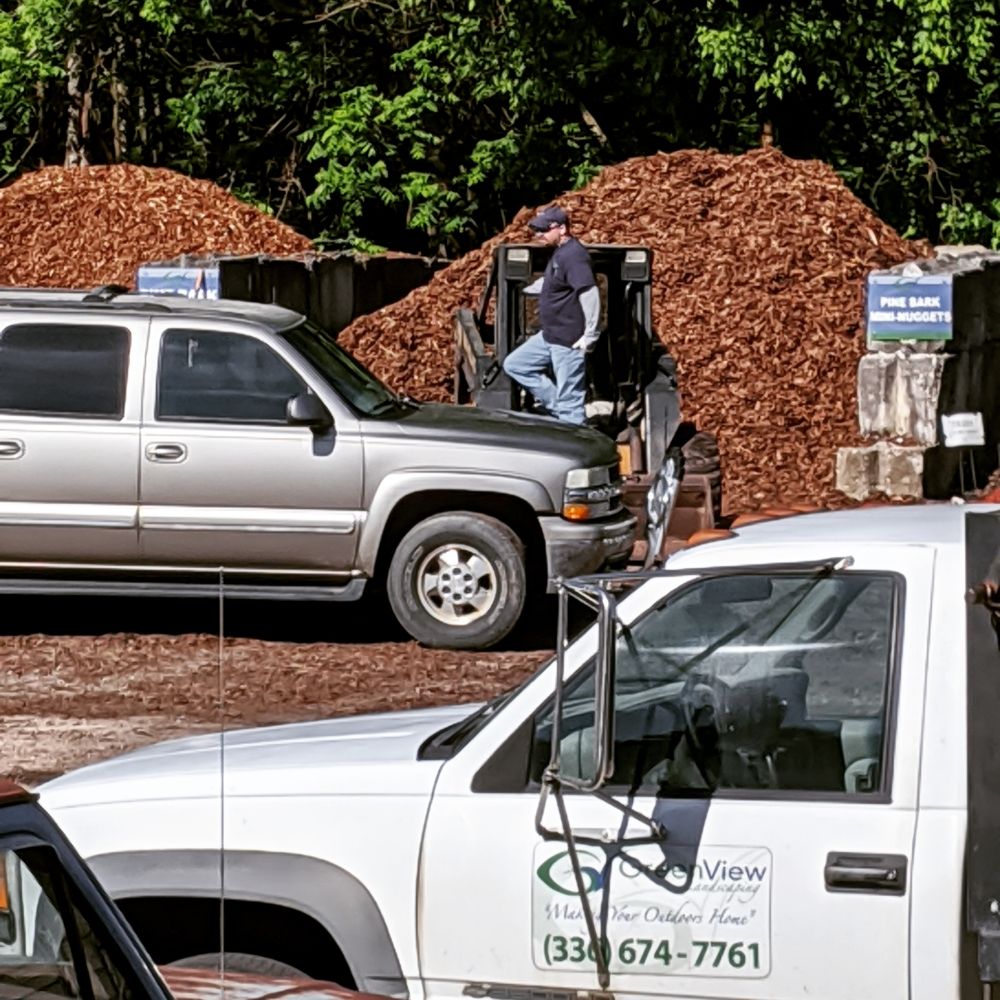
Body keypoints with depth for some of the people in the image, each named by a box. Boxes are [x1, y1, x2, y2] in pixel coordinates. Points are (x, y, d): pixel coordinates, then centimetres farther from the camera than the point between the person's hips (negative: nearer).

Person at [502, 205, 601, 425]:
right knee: (514, 365, 18)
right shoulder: (558, 253, 12)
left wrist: (590, 335, -27)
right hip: (550, 336, 11)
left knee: (569, 400, -5)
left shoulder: (573, 255, -20)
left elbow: (590, 294, -28)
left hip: (569, 341, -11)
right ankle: (557, 407, 17)